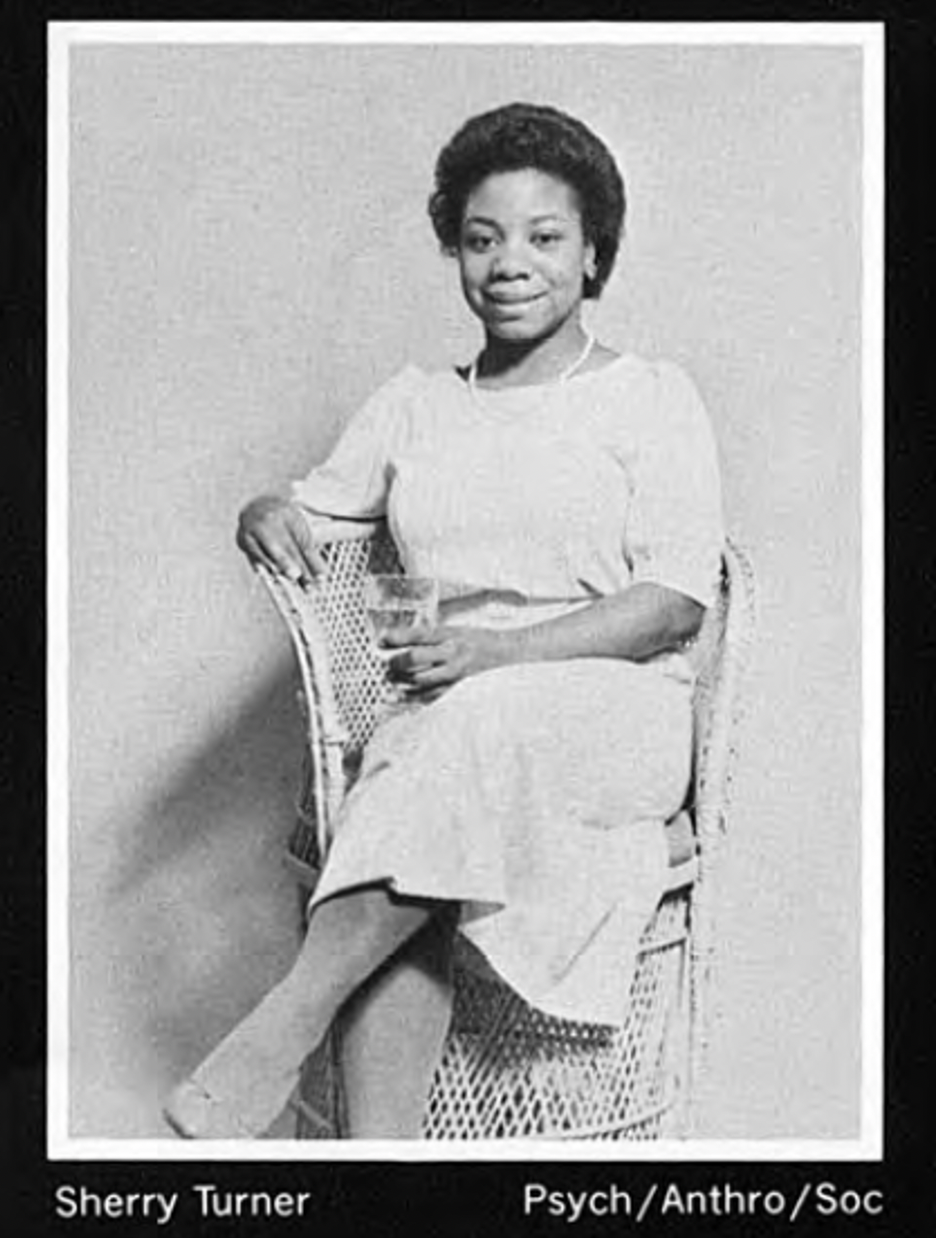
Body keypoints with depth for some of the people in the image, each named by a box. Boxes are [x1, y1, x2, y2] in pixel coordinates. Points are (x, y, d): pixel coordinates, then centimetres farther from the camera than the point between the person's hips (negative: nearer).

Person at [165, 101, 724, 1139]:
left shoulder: (651, 399, 7)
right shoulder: (414, 404, 20)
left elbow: (677, 601, -4)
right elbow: (315, 515, 21)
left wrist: (501, 652, -18)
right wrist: (266, 518, -5)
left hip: (618, 713, -3)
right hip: (445, 727, 3)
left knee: (488, 722, -37)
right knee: (402, 905, -30)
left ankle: (282, 1027, -33)